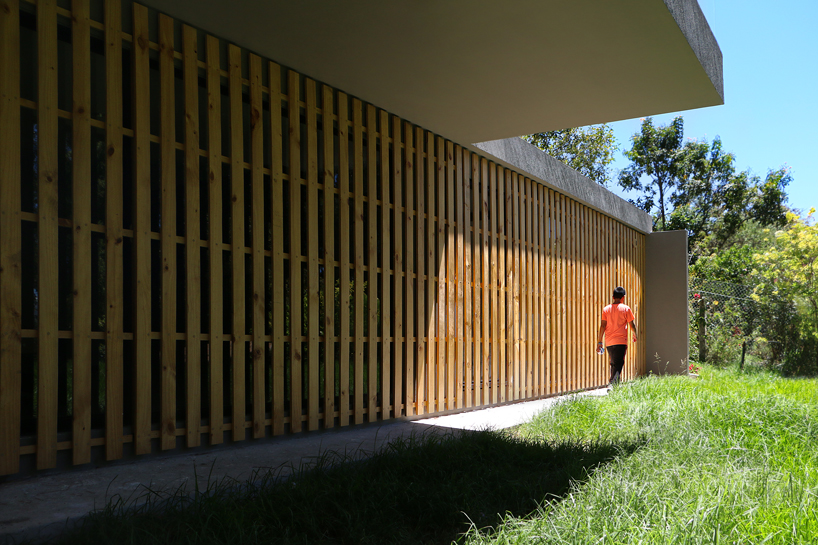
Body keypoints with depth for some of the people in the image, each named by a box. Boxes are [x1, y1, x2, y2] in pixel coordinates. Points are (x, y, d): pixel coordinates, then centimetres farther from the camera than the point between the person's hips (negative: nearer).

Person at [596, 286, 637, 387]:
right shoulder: (626, 309, -2)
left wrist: (599, 342, 5)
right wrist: (634, 335, 23)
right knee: (618, 364, -8)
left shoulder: (606, 309, 6)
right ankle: (613, 383, -23)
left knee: (613, 363, 17)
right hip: (621, 341, -4)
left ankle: (612, 383, 19)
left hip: (609, 342, 4)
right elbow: (631, 324, 3)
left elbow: (603, 326, 2)